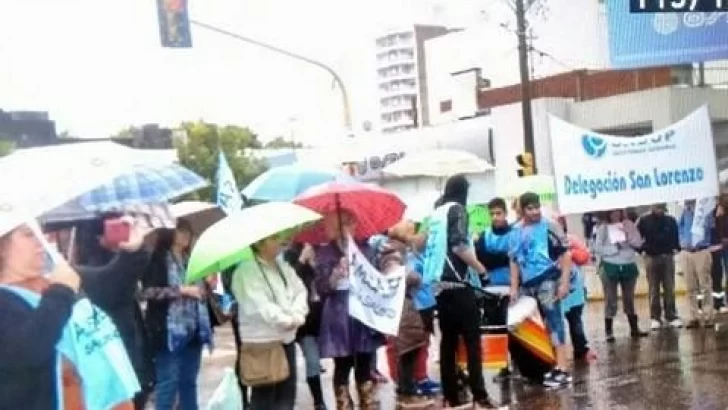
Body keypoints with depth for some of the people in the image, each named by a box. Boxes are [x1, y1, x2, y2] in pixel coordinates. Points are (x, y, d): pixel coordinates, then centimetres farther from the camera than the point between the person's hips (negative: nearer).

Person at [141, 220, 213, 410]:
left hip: (193, 330, 7)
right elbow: (148, 291, -16)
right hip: (170, 332, -6)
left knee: (189, 383, 12)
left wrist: (205, 288, 4)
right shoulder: (158, 259, -5)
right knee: (168, 383, -4)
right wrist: (183, 290, -17)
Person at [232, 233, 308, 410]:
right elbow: (258, 305, -20)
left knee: (287, 392, 11)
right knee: (263, 394, -3)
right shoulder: (246, 271, -11)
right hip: (261, 339, -8)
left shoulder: (284, 267, 14)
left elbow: (300, 291, 7)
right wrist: (286, 320, -18)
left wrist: (296, 316, -11)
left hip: (287, 337, 8)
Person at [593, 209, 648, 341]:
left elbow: (638, 243, -2)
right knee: (610, 301, 1)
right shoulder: (603, 227, -6)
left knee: (629, 299, 15)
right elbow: (597, 248, -11)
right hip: (610, 267, -3)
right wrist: (615, 247, -18)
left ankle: (634, 329, 24)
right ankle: (609, 332, 7)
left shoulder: (628, 224, 3)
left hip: (629, 266, 4)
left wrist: (629, 233, -16)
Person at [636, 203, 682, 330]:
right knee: (654, 290, 3)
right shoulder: (644, 221, 0)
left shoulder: (670, 220, 5)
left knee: (669, 289, 4)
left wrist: (676, 248, -4)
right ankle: (655, 318, 8)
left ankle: (672, 316, 9)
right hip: (651, 257, -1)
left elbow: (675, 237, 9)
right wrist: (642, 249, -9)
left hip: (668, 256, 2)